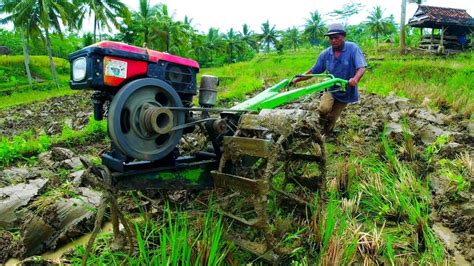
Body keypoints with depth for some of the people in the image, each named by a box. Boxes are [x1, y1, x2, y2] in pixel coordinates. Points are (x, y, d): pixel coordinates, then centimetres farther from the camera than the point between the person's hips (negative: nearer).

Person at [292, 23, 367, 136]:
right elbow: (313, 71, 2)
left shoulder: (353, 49, -16)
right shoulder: (325, 54, -6)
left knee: (331, 119, 6)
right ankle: (322, 121, 9)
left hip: (346, 92, -2)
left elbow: (361, 67, -27)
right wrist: (297, 79, -6)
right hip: (331, 89, 2)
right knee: (324, 108, -27)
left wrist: (355, 78, -49)